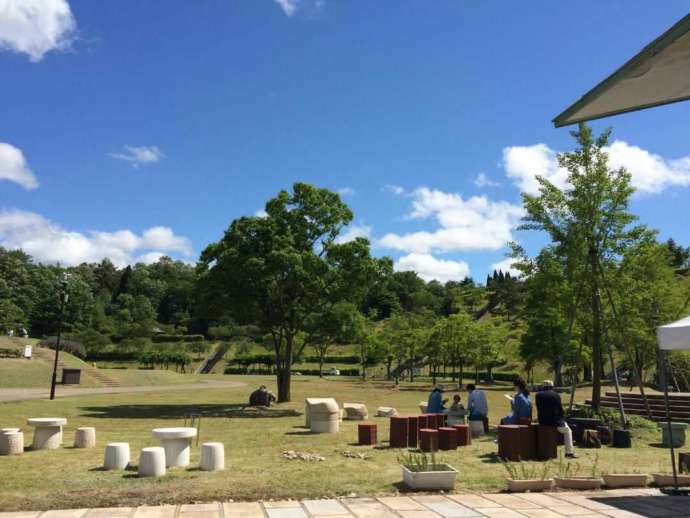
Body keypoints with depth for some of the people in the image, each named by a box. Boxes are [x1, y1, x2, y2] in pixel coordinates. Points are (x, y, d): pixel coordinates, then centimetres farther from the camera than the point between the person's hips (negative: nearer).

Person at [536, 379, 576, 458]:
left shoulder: (538, 395, 0)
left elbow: (539, 409, 6)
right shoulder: (555, 395, -8)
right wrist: (562, 419, 16)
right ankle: (569, 452, 15)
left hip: (542, 422, 4)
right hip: (554, 421, -4)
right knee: (567, 431, 24)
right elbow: (560, 410, -3)